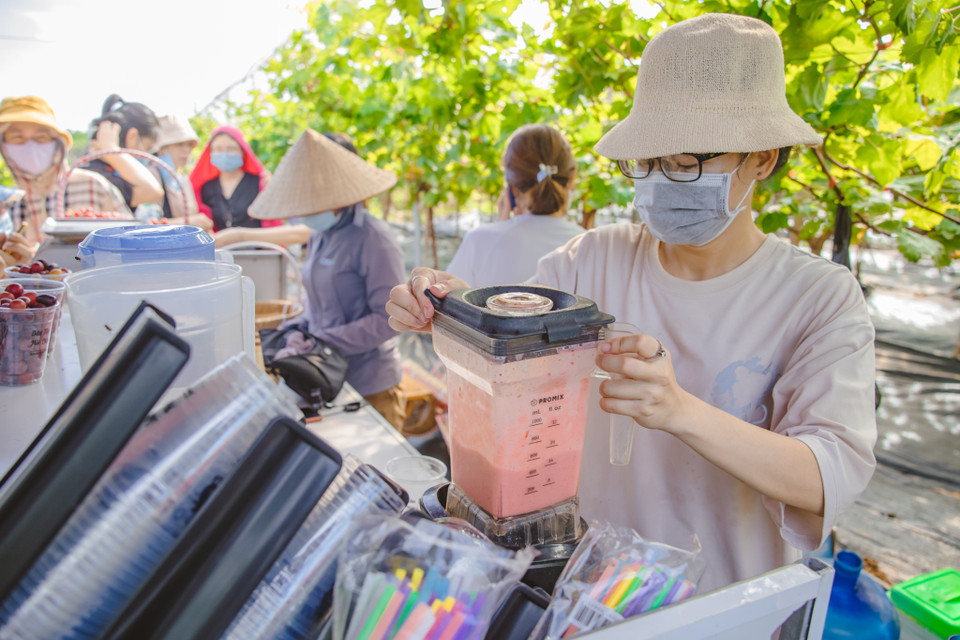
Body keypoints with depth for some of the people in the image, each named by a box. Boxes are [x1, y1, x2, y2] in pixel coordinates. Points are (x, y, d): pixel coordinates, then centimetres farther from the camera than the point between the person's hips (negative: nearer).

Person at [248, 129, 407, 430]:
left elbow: (388, 318, -20)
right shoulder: (320, 237, 7)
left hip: (369, 386, -7)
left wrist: (322, 340, -20)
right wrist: (299, 328, -1)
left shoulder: (372, 238, -17)